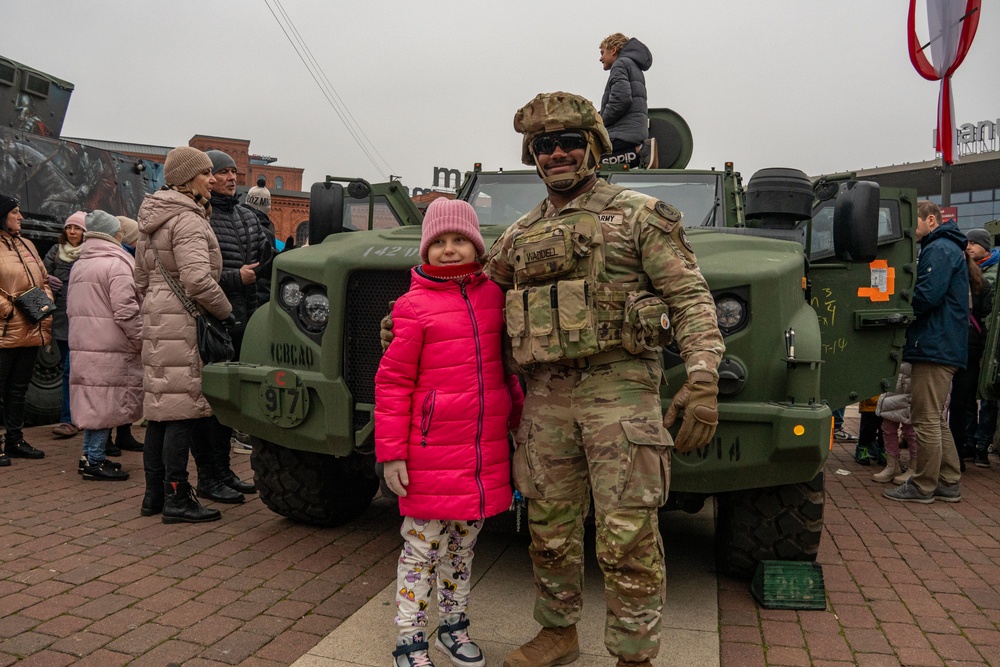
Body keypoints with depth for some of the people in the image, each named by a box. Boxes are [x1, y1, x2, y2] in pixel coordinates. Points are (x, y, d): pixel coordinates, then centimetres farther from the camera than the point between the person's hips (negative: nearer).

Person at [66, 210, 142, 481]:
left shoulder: (79, 265, 18)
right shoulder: (117, 263, -11)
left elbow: (74, 308, 23)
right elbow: (126, 310, -18)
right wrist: (142, 340, -10)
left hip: (82, 344, 9)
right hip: (110, 347, -9)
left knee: (94, 400, 15)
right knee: (107, 401, -3)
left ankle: (90, 454, 21)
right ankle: (95, 460, 1)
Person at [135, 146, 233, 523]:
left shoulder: (152, 221, 18)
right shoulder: (187, 220, -13)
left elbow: (141, 278, 23)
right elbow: (197, 279, -22)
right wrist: (225, 311, -10)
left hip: (156, 319, 10)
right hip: (183, 322, -10)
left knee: (161, 408, 13)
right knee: (183, 410, -6)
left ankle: (154, 493, 21)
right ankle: (177, 499, -1)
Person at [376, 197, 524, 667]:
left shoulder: (493, 295, 8)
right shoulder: (414, 306, -8)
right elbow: (392, 382, -9)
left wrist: (518, 412, 20)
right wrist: (391, 452, -12)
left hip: (486, 449, 5)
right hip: (432, 452, -5)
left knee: (462, 544, 19)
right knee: (422, 548, 6)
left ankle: (453, 627, 36)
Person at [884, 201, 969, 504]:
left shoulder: (939, 249, -12)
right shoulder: (944, 248, 21)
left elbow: (927, 296, -22)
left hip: (934, 347, -11)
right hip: (940, 346, 11)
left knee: (926, 420, -4)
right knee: (936, 419, 15)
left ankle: (923, 486, 3)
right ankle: (948, 483, 20)